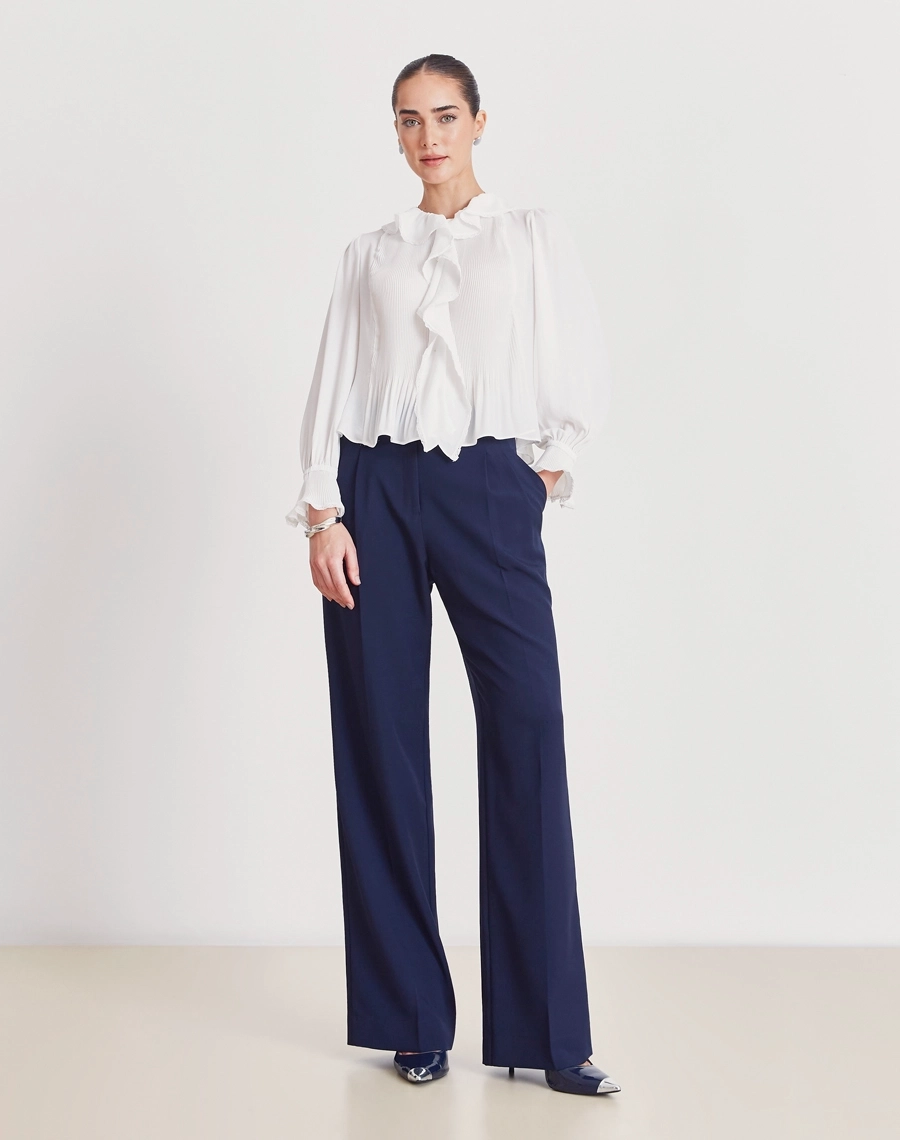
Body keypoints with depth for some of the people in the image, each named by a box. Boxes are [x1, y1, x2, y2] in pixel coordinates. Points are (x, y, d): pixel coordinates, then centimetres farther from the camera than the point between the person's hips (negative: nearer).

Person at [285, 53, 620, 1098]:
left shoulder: (533, 239, 12)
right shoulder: (368, 256, 15)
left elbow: (586, 375, 9)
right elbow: (331, 388, 7)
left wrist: (547, 465, 5)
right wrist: (322, 513, -3)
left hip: (489, 491, -1)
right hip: (377, 491, 2)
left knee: (528, 735, -10)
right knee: (381, 746, -1)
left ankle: (546, 1032, -3)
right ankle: (411, 1021, 9)